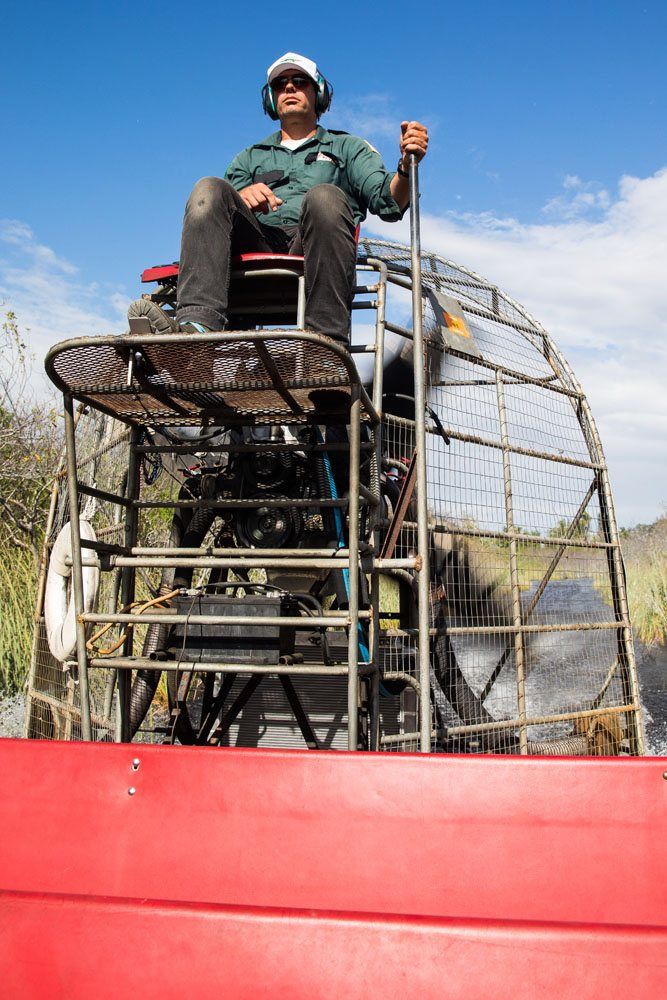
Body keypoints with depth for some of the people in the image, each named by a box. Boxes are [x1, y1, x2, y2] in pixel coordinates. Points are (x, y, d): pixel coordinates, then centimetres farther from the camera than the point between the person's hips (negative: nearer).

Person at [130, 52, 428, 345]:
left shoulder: (347, 148, 28)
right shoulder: (250, 158, 35)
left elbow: (388, 201, 10)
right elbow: (211, 211, 19)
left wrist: (406, 165, -13)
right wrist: (240, 198, -5)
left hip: (311, 253, -2)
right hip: (258, 246, 2)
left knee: (325, 196, -31)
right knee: (209, 188, -21)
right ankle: (198, 324, -43)